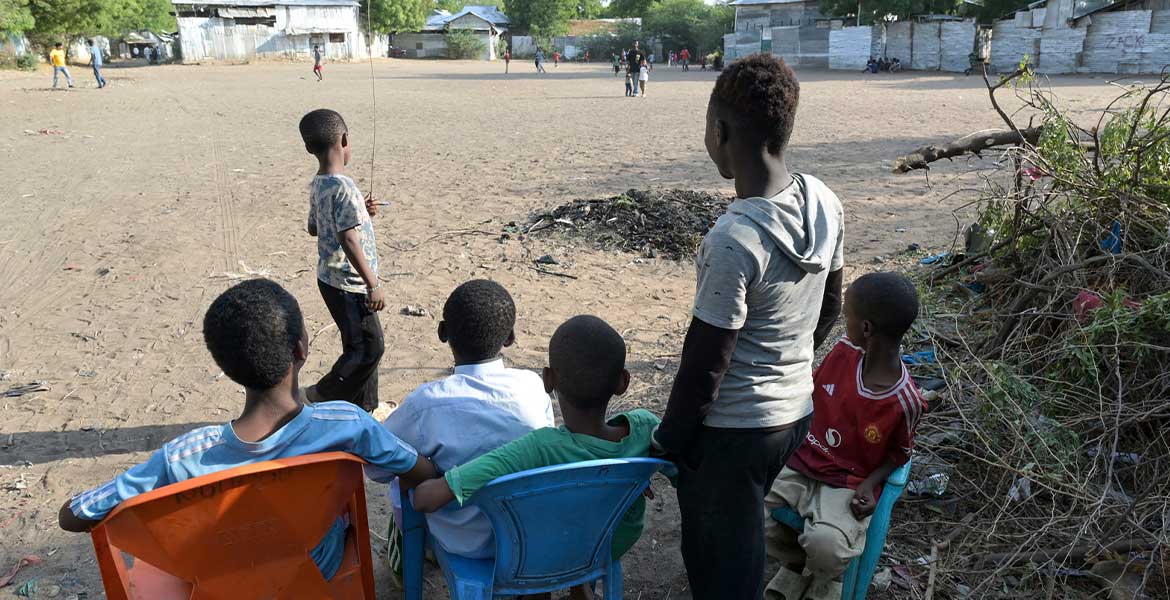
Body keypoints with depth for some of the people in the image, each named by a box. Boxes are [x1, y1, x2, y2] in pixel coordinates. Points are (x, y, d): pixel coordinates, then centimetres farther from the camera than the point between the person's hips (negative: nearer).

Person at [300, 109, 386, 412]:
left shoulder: (317, 185, 6)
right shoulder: (343, 187, -22)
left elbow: (314, 228, 19)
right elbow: (349, 241, -25)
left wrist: (360, 212, 18)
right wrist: (373, 285, -20)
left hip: (332, 277, 9)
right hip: (348, 282, -9)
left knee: (360, 344, 18)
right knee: (368, 348, 1)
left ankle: (364, 406, 29)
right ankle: (320, 396, 12)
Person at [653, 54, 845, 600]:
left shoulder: (734, 240, -30)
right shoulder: (823, 201, -5)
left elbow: (705, 368, -22)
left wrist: (668, 441, -7)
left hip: (731, 429, -7)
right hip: (796, 410, 8)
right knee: (743, 543, 28)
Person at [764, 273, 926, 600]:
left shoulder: (905, 402, -19)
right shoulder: (843, 351, -8)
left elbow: (900, 452, -1)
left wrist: (870, 485, -17)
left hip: (847, 485, -4)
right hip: (800, 464, 5)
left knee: (825, 543, -31)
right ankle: (796, 563, 15)